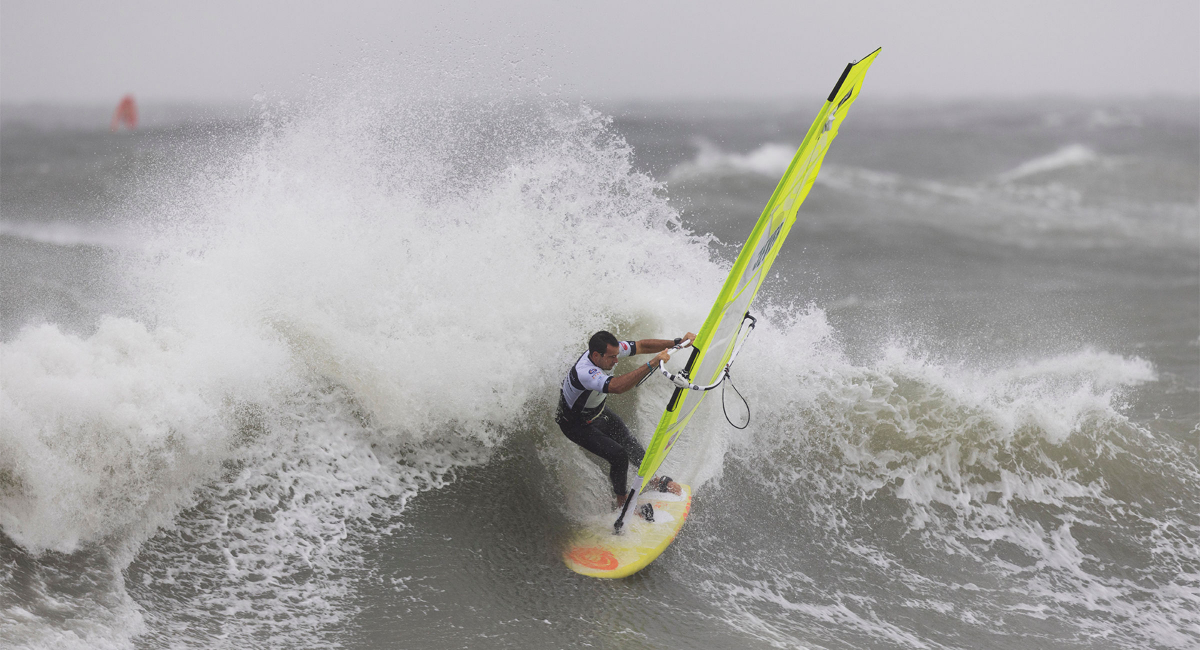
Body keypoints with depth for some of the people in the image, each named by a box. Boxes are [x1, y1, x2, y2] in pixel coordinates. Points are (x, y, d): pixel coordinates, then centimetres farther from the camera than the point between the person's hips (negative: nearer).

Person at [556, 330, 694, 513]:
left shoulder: (609, 350, -20)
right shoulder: (583, 372, -44)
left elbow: (642, 346, -12)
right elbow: (617, 387, -59)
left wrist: (678, 342, -22)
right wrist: (652, 364, -63)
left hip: (598, 414, 7)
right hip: (577, 425, -7)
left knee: (633, 447, 4)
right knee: (618, 455, -16)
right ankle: (623, 502, 7)